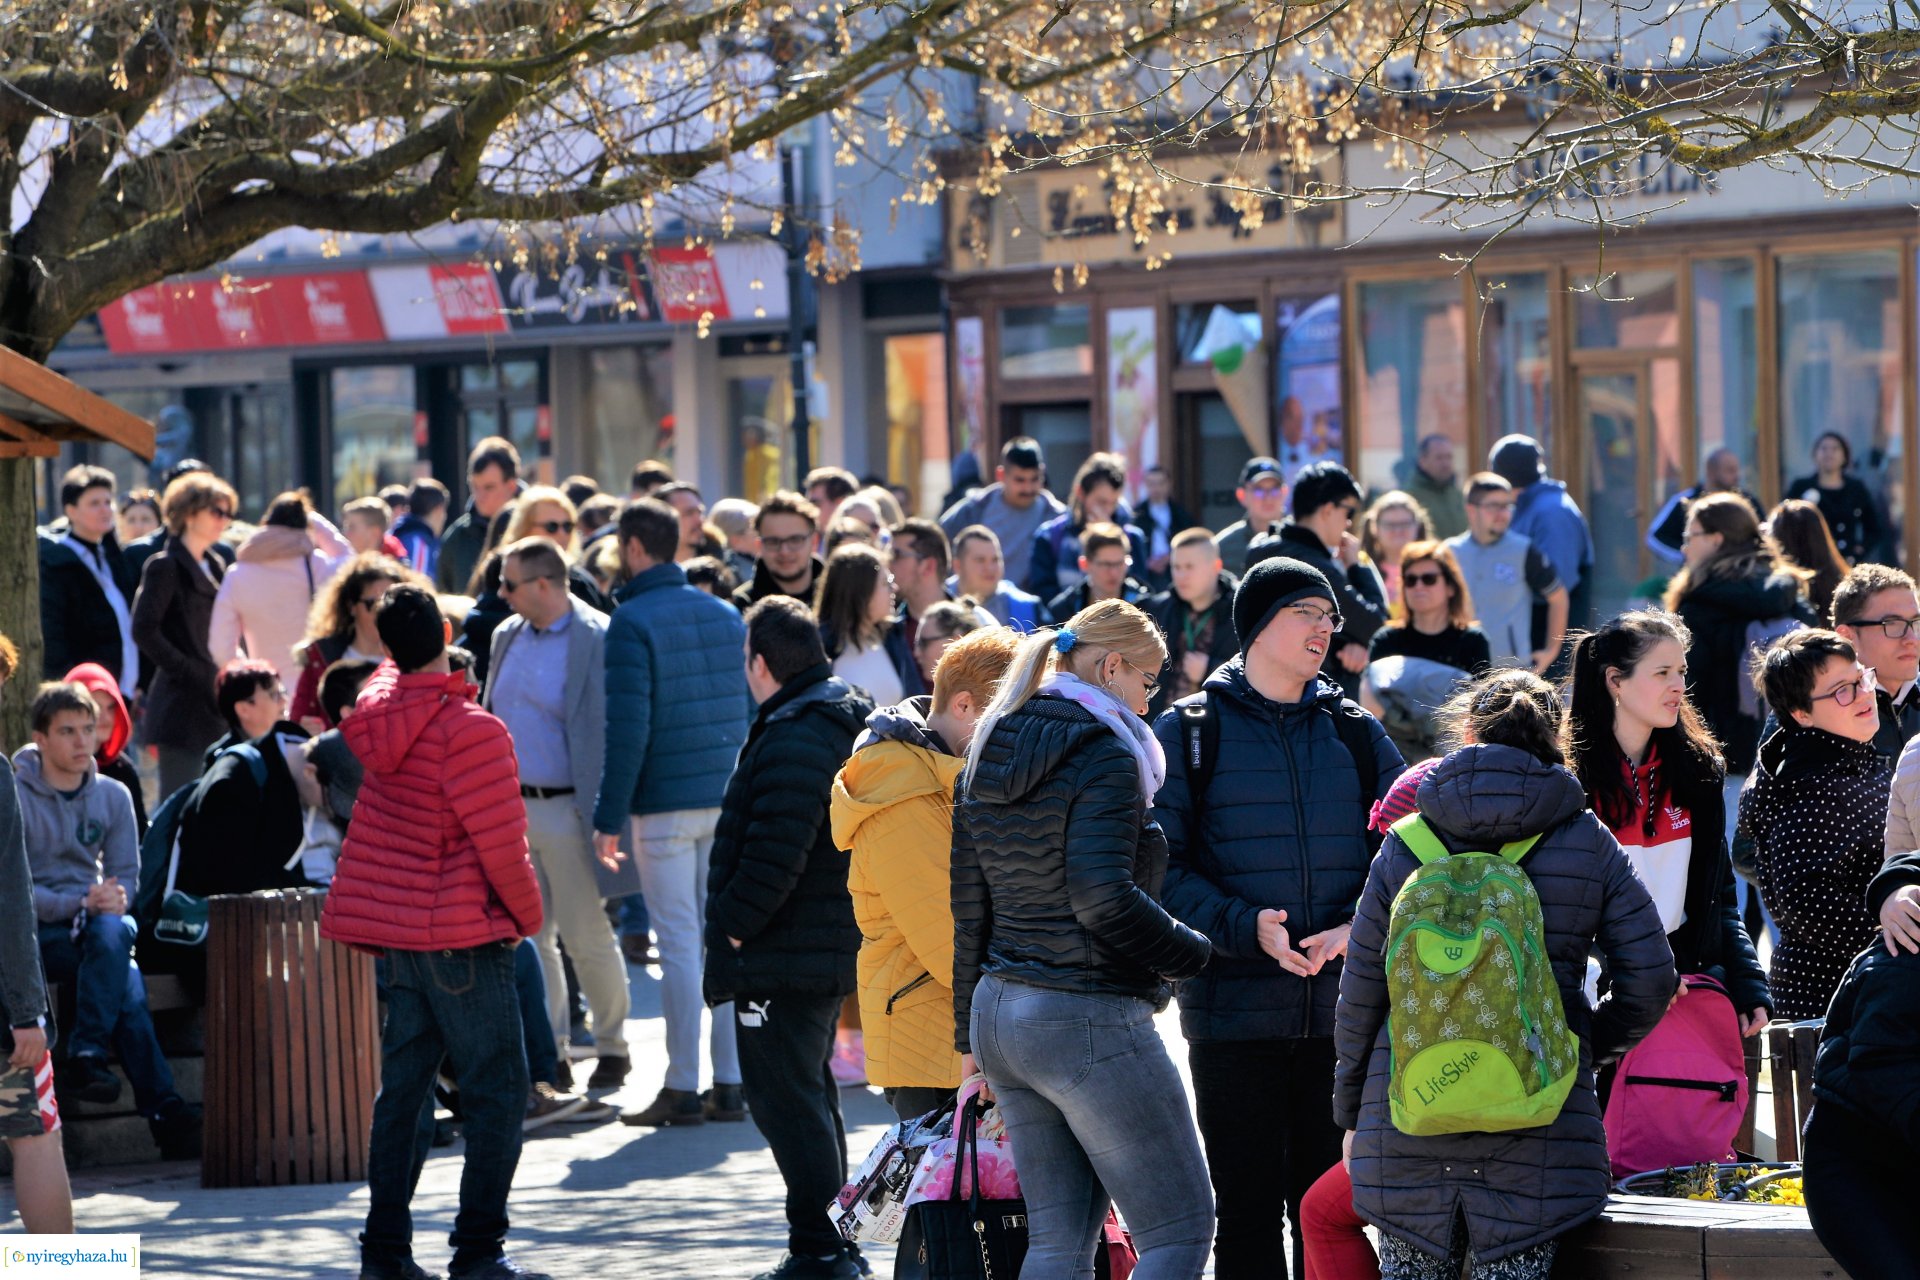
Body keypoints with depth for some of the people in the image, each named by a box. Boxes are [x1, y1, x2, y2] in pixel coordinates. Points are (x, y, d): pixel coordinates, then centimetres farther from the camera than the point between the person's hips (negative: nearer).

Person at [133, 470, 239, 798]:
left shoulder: (215, 566, 17)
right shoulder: (165, 566, -7)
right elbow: (144, 631, -15)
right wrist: (189, 671, -15)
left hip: (212, 704, 8)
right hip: (181, 702, -8)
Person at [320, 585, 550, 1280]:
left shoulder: (378, 707, 1)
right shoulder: (469, 729, -19)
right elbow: (499, 842, -15)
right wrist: (527, 914, -3)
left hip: (396, 930, 8)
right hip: (464, 933, -8)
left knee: (402, 1085, 14)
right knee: (497, 1091, -3)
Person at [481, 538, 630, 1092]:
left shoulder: (597, 641, -11)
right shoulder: (507, 636, 11)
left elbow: (613, 731, -12)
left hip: (568, 811, -7)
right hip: (510, 808, 7)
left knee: (587, 939, 0)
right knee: (526, 938, 8)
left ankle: (612, 1047, 15)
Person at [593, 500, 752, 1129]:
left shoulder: (633, 622, -9)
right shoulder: (725, 615, 10)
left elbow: (628, 728, -14)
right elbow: (750, 709, 12)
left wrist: (608, 817, -9)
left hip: (664, 805, -6)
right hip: (729, 796, 6)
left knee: (679, 943, -3)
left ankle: (682, 1088, -2)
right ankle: (730, 1084, 9)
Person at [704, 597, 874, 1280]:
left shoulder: (793, 739, -21)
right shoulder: (848, 717, 13)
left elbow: (774, 856, -28)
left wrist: (733, 924, -15)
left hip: (784, 956, -11)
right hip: (834, 943, 11)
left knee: (785, 1094, -5)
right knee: (809, 1089, 20)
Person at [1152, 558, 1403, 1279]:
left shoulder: (1357, 735, 12)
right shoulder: (1188, 732, 2)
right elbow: (1159, 867, -5)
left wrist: (1358, 928, -14)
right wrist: (1246, 928, -20)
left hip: (1342, 1014, 3)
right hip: (1233, 1013, -3)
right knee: (1247, 1212, 1)